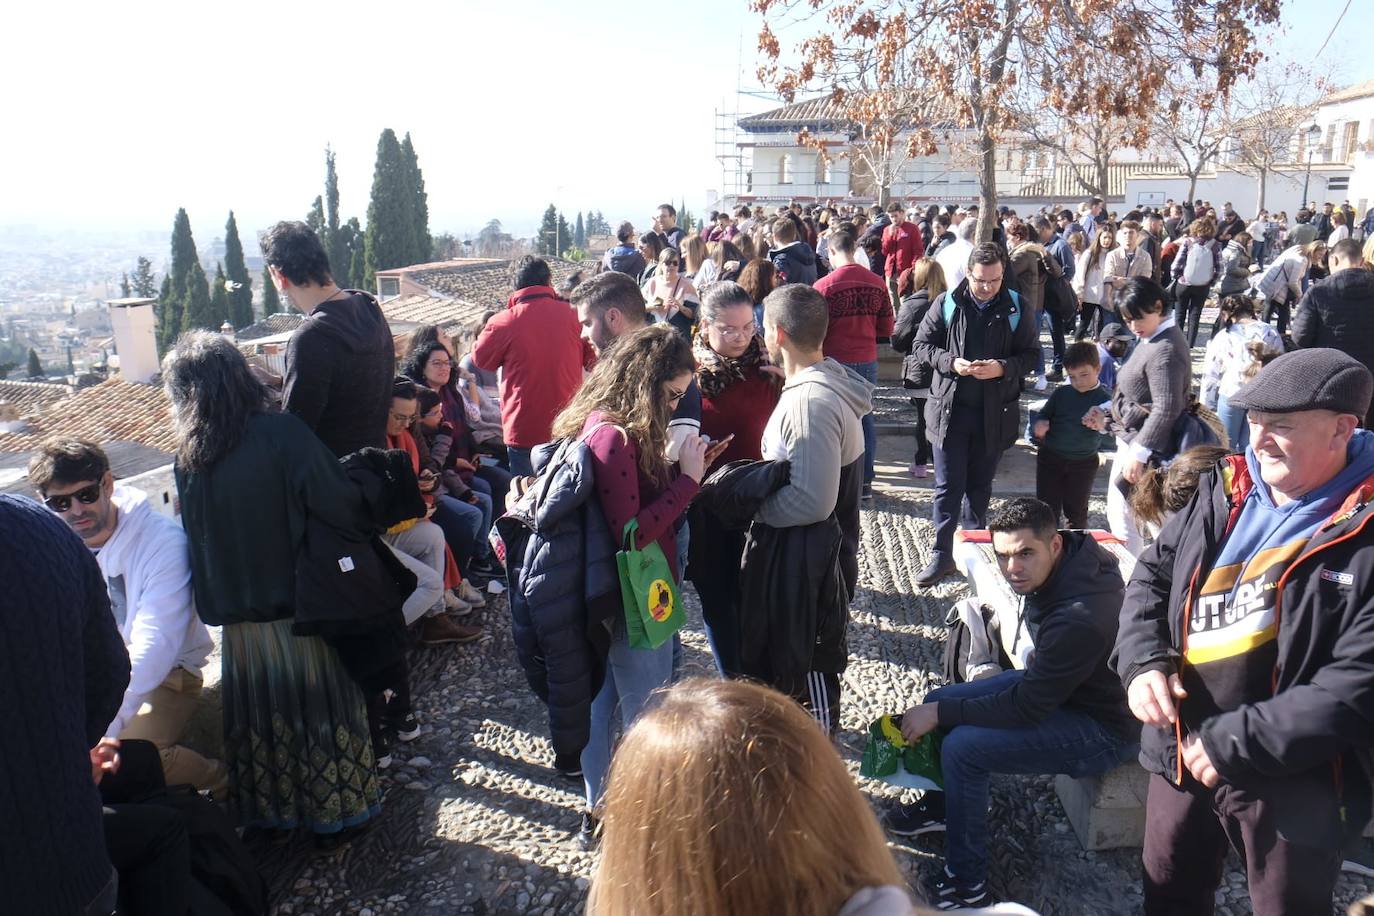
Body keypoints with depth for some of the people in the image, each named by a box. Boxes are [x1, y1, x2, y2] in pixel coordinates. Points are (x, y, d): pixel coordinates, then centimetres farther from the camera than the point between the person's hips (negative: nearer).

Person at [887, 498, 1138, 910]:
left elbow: (1025, 708, -29)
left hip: (1105, 729, -10)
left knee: (961, 747, -23)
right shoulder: (1076, 552, -11)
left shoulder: (1079, 620, -38)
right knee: (938, 699, 6)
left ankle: (968, 887, -4)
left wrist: (940, 715, -19)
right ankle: (941, 806, 31)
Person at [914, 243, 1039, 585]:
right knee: (948, 486, 2)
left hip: (994, 413, 1)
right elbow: (922, 343, 3)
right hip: (950, 408, -1)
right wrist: (951, 362, -16)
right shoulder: (946, 304, -3)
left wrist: (1002, 368, -18)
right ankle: (942, 554, 11)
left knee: (980, 485, 15)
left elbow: (1031, 355, 2)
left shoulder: (1017, 309, -2)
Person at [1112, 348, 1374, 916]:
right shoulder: (1224, 491, -1)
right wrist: (1143, 661, -9)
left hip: (1293, 781, -5)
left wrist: (1236, 742, -23)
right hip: (1181, 750, 5)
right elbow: (1152, 575, 8)